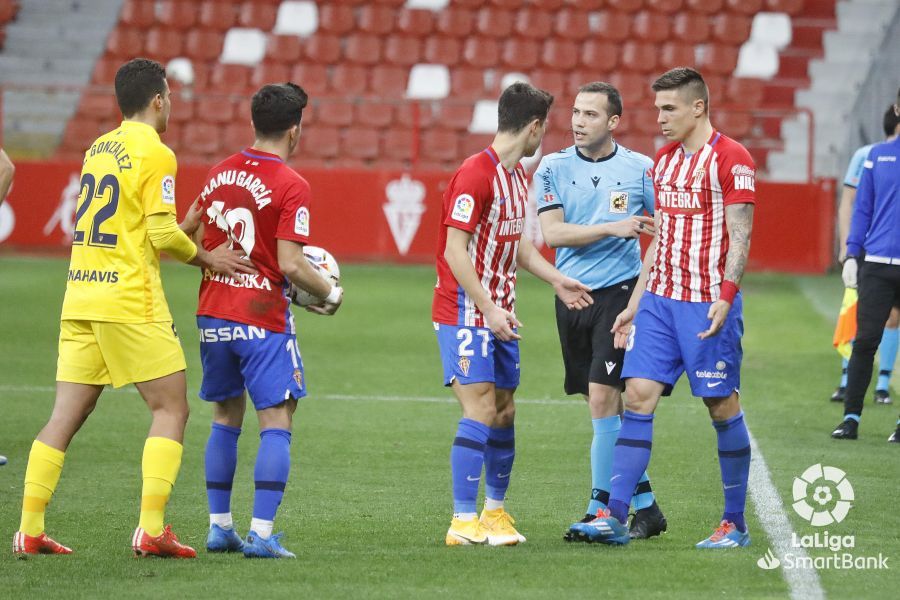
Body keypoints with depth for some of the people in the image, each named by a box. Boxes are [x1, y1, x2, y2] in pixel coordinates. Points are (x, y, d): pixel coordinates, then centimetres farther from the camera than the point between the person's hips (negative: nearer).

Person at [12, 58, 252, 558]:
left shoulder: (98, 149, 14)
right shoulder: (154, 153, -9)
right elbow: (164, 235, -13)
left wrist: (183, 228, 20)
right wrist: (205, 259, 3)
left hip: (80, 300, 7)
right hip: (131, 304, -7)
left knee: (66, 417, 8)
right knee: (171, 409, 1)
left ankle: (29, 530, 5)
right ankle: (150, 530, -7)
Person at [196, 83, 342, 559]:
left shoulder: (218, 174, 7)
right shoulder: (290, 186, -13)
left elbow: (197, 244, 14)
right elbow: (291, 265, -17)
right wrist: (330, 294, -1)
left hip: (213, 315, 6)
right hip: (262, 319, -6)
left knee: (226, 418, 17)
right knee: (276, 424, -2)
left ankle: (219, 527, 18)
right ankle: (261, 534, -10)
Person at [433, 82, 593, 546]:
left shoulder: (517, 175, 12)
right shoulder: (475, 174, -17)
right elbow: (455, 251, -20)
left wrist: (556, 280, 17)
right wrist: (489, 310, -21)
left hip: (500, 314, 9)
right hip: (466, 312, -9)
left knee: (504, 411, 10)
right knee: (481, 411, -12)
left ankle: (495, 510, 22)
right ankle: (463, 522, -8)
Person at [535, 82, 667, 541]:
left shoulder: (640, 169, 1)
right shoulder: (553, 168, 5)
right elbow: (551, 232, -6)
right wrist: (614, 228, -15)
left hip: (619, 292, -3)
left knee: (602, 397, -14)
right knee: (608, 405, 8)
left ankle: (601, 505, -7)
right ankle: (644, 504, 16)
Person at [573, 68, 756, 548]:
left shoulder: (730, 158, -8)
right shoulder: (664, 160, 15)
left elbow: (740, 237, -12)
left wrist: (724, 297, -23)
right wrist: (635, 304, 19)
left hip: (708, 303, -7)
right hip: (659, 299, 7)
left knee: (722, 405, 0)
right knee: (638, 395, -4)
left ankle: (735, 524, 10)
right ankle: (614, 516, -8)